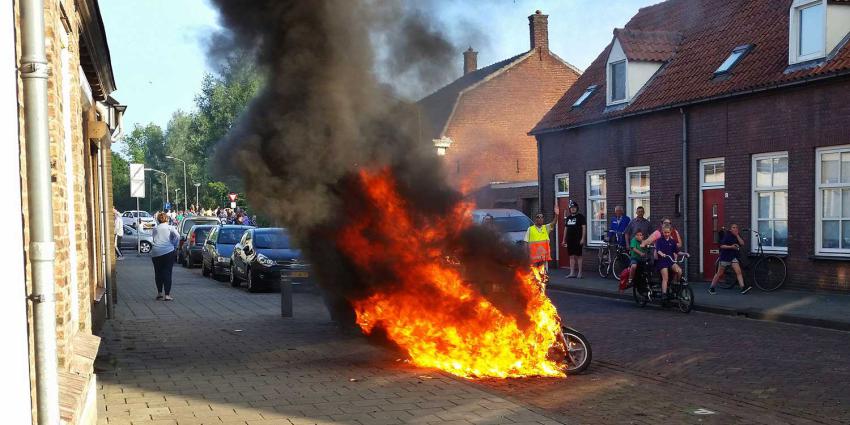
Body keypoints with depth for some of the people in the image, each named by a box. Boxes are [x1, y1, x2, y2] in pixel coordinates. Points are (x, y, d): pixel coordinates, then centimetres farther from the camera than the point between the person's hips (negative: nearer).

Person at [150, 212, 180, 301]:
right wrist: (174, 246, 1)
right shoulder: (170, 227, 2)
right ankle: (167, 295, -5)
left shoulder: (155, 228, 14)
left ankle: (159, 293, 22)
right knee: (167, 273, -1)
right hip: (168, 252, -3)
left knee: (158, 273, 16)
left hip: (155, 253, 3)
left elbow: (152, 239, 10)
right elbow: (177, 236, -13)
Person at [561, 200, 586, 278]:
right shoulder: (568, 218, 16)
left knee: (578, 256, -4)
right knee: (571, 256, 6)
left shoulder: (580, 217, -2)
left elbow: (584, 227, -7)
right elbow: (566, 229, 20)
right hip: (570, 240, 6)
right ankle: (572, 273, 8)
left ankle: (580, 273, 1)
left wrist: (583, 238, -15)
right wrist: (564, 240, 16)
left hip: (578, 240, -6)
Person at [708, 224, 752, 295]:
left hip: (733, 257, 5)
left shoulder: (738, 236, 7)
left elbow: (742, 243, -9)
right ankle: (711, 288, 15)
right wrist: (731, 247, -23)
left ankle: (743, 288, -17)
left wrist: (737, 235, -12)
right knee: (719, 274, 3)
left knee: (739, 272, -11)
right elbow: (722, 246, -14)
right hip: (725, 256, -5)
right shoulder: (727, 235, -9)